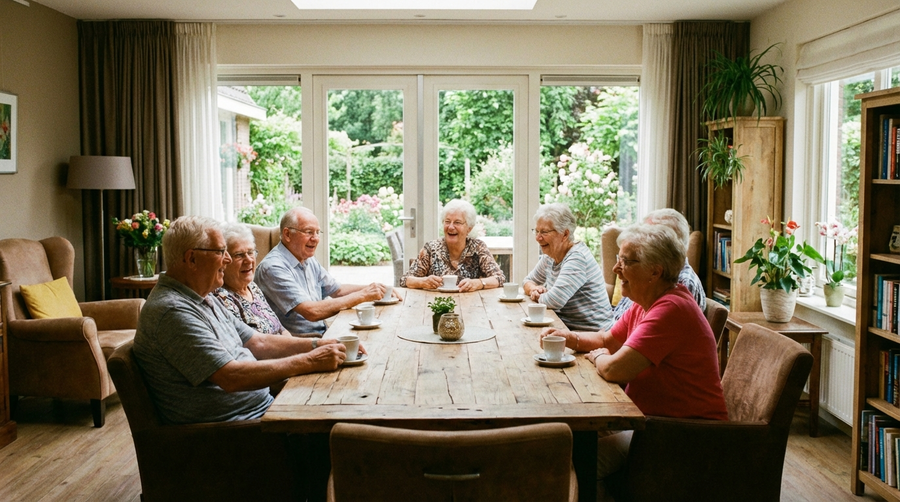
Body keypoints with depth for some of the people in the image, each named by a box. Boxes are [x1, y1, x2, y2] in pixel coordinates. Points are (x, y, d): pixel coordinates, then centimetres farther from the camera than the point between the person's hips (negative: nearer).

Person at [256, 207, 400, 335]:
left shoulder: (308, 260, 13)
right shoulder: (273, 267, -17)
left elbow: (337, 290, 23)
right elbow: (311, 312, -24)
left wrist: (376, 289, 7)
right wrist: (362, 296, -19)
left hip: (322, 334, 9)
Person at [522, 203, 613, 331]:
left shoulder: (577, 258, -20)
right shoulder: (550, 257, 7)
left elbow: (554, 301, -28)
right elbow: (528, 281, 20)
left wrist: (539, 296, -6)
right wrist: (534, 289, -3)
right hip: (564, 325, 8)